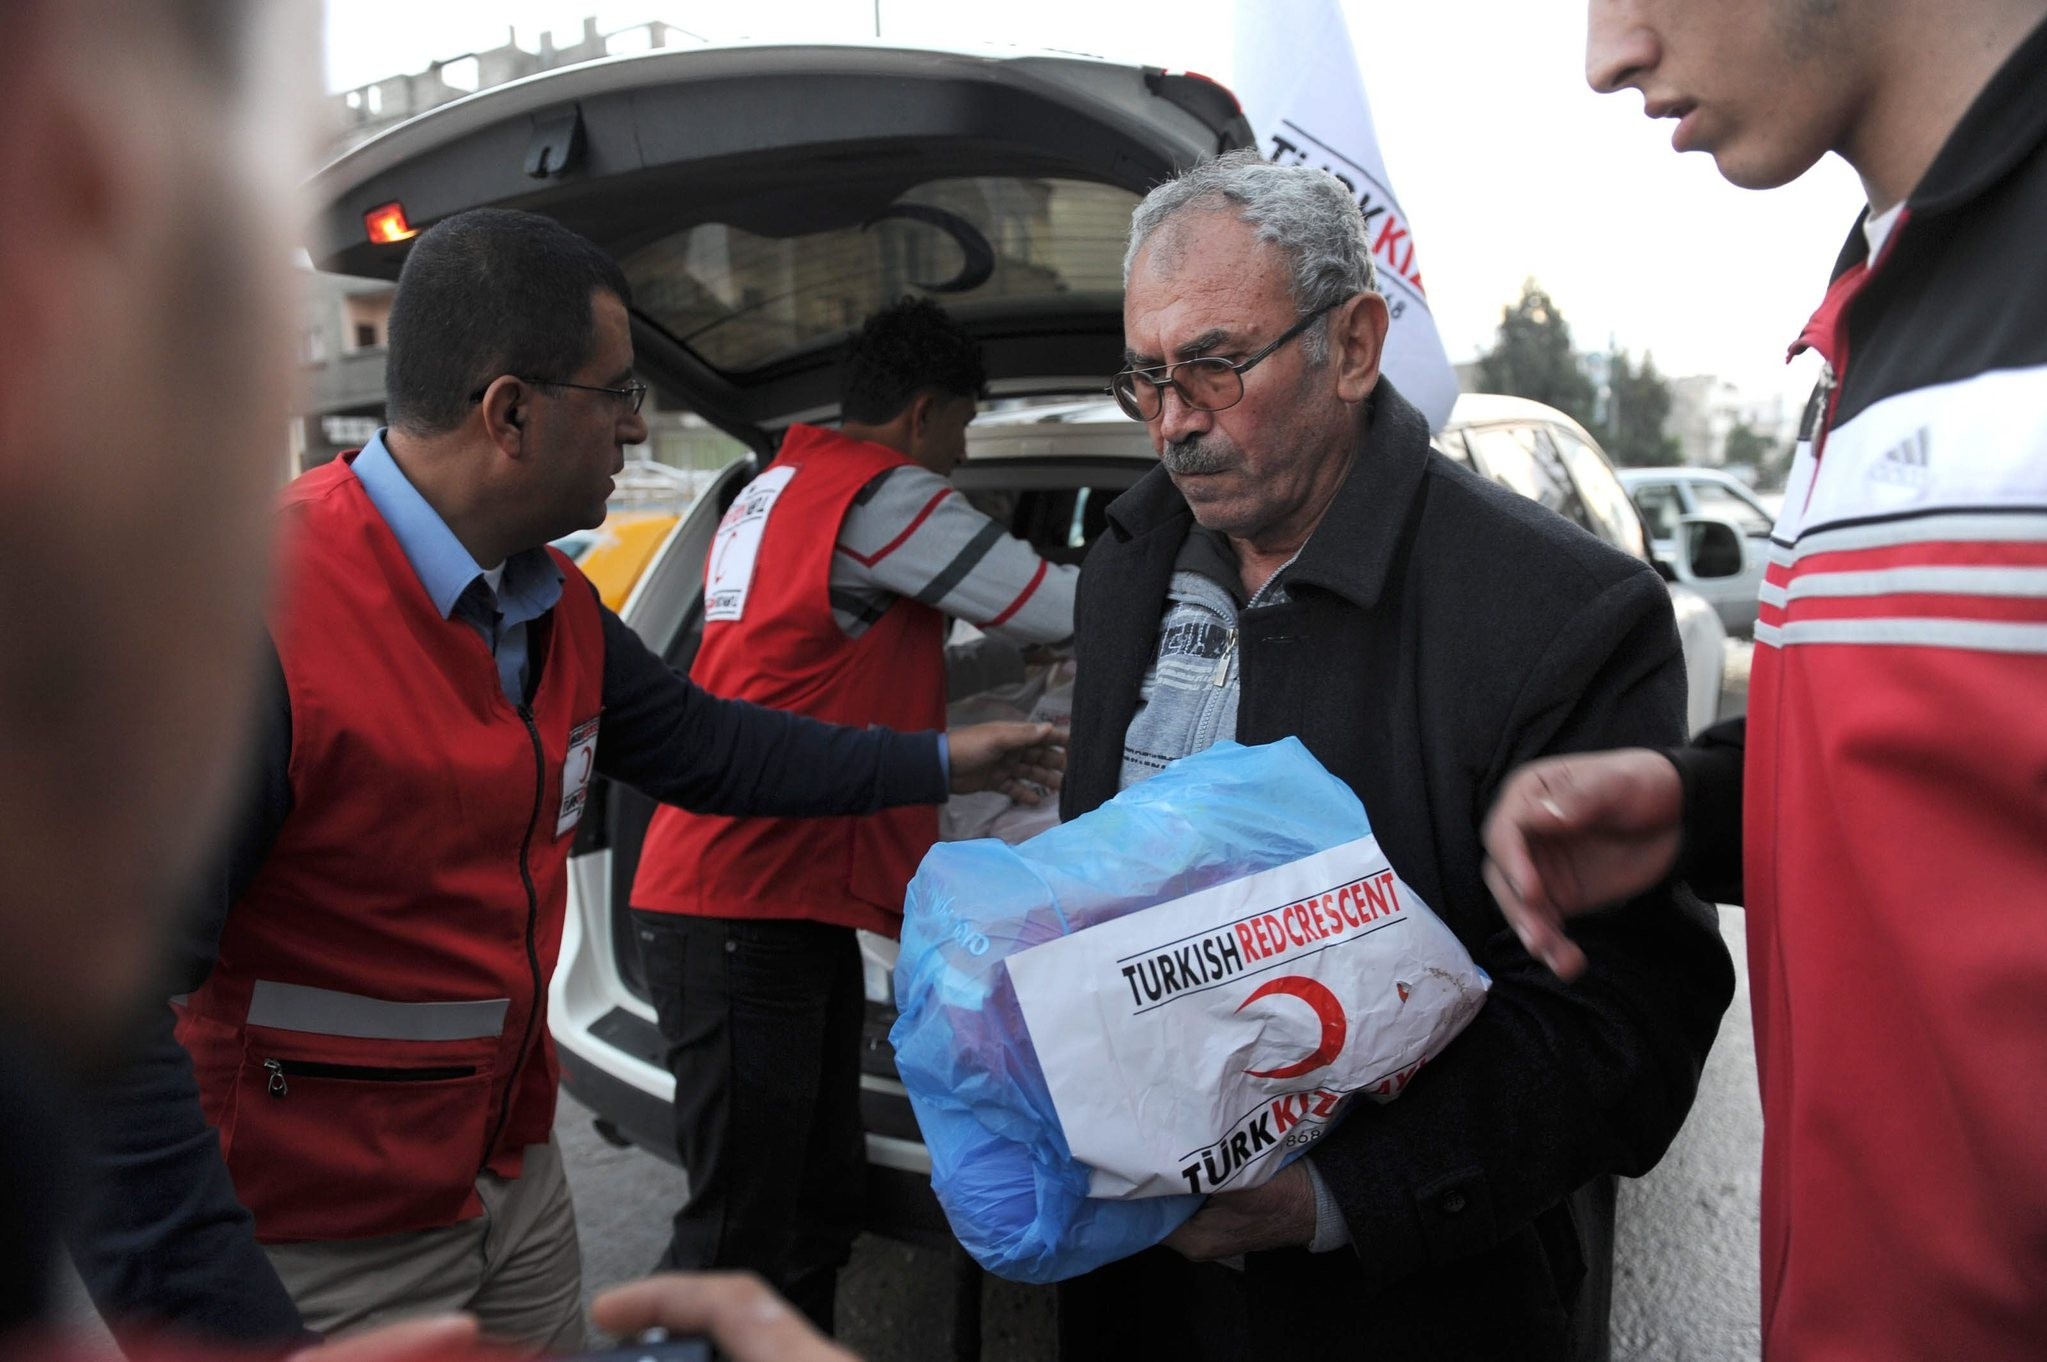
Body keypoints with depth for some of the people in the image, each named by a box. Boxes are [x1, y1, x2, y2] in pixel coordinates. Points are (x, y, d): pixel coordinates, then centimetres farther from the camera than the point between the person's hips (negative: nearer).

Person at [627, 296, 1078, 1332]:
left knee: (819, 1203, 16)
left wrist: (1017, 661, 27)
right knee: (742, 1236, -3)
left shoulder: (775, 489, 20)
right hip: (750, 910, -10)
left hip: (790, 906, 10)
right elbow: (1061, 606, -5)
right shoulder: (884, 495, -11)